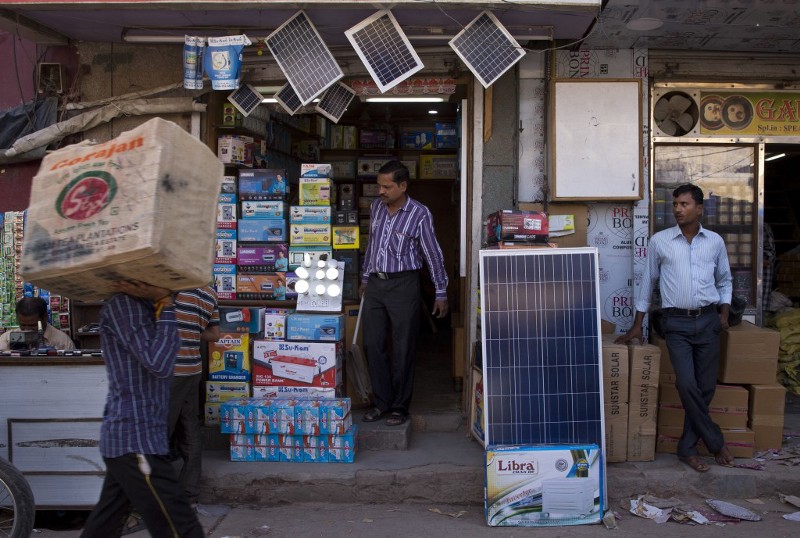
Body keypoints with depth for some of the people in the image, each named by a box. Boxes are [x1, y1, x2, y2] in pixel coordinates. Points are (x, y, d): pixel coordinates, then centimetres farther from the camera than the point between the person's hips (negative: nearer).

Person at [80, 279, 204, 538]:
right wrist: (166, 304, -14)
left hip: (129, 435, 10)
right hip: (135, 439, -10)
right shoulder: (123, 304, -13)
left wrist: (160, 302, -9)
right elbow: (158, 364, -19)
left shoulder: (144, 306, 15)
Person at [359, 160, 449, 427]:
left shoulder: (419, 214, -9)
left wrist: (441, 293, -4)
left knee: (403, 349, 1)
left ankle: (400, 407, 14)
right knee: (373, 345, 5)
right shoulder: (376, 207, 7)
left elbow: (433, 255, -5)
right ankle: (382, 402, 18)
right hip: (375, 284, 5)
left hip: (403, 285, -5)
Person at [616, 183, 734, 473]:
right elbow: (647, 281, 8)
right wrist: (637, 324, 8)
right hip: (677, 323, -2)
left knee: (705, 387, 3)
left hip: (708, 321, 2)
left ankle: (687, 448, 16)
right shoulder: (659, 241, 1)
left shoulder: (715, 241, 6)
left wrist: (724, 311, 4)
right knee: (687, 384, -13)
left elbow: (725, 280, 19)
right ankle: (716, 442, 8)